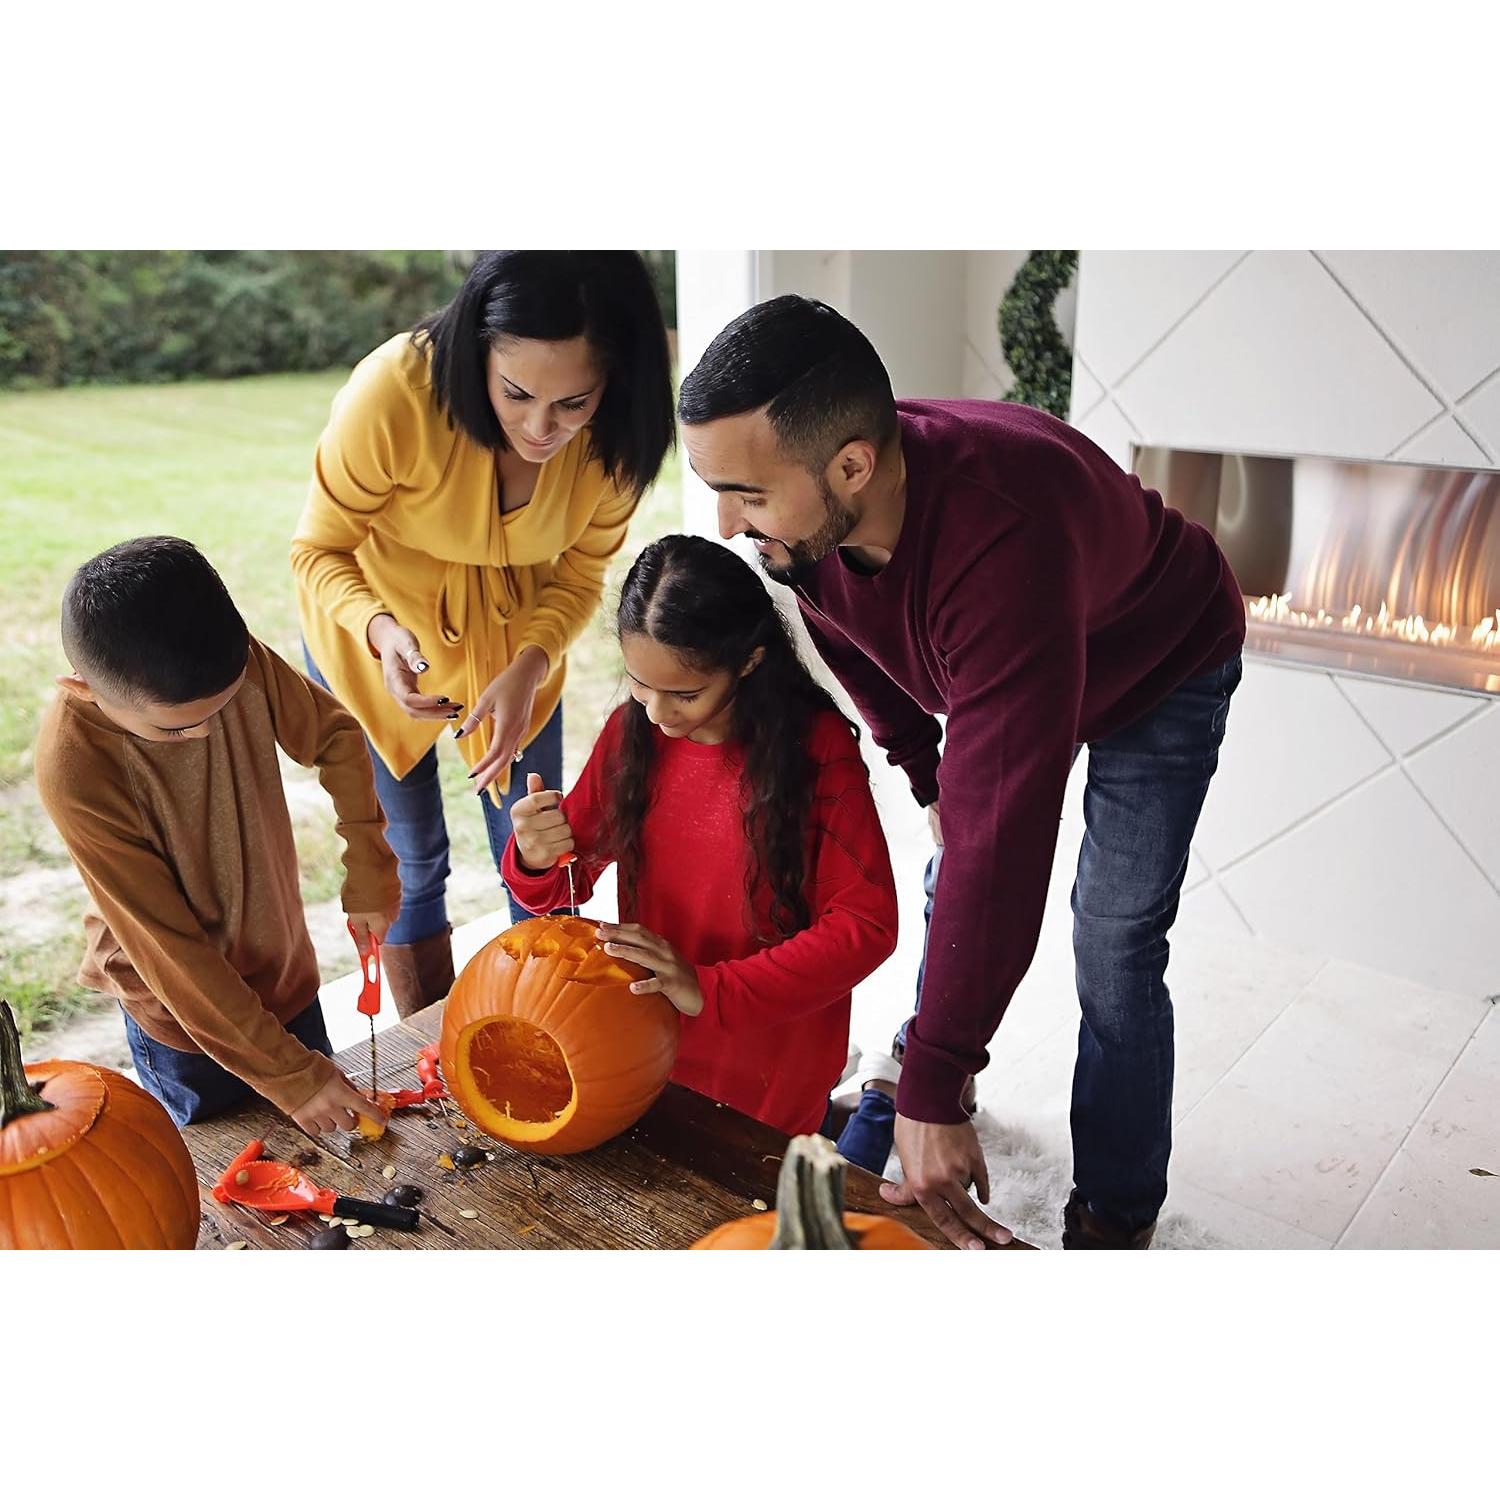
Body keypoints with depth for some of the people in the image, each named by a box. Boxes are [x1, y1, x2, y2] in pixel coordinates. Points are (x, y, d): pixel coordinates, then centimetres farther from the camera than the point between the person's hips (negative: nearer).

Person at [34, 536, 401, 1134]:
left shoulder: (239, 659, -21)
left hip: (286, 970, 4)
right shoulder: (74, 770, -31)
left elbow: (335, 736, -1)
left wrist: (369, 874, -5)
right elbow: (171, 950, -25)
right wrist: (289, 1074, -21)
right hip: (185, 1017, -4)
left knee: (327, 1161, 20)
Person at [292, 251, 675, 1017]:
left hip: (515, 635, 3)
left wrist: (528, 668, -28)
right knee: (409, 863, 9)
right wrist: (382, 630, -40)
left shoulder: (615, 434, -23)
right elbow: (320, 551, -20)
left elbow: (579, 574, -9)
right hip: (374, 636, -2)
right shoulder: (394, 393, -33)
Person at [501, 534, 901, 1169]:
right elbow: (560, 889, 1)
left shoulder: (817, 747, -19)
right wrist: (536, 860, -23)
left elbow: (866, 924, -20)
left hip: (773, 1061, -4)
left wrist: (711, 990, -27)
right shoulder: (631, 731, -7)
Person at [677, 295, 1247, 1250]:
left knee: (1116, 947, -7)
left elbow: (1001, 836, -47)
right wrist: (927, 774, 1)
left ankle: (1114, 1221, 12)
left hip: (1162, 671, -6)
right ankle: (939, 1058, 39)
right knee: (950, 884, 13)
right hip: (996, 663, 6)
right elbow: (854, 646, -1)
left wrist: (934, 1095, -42)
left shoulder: (1002, 539, -49)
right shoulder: (799, 510, -26)